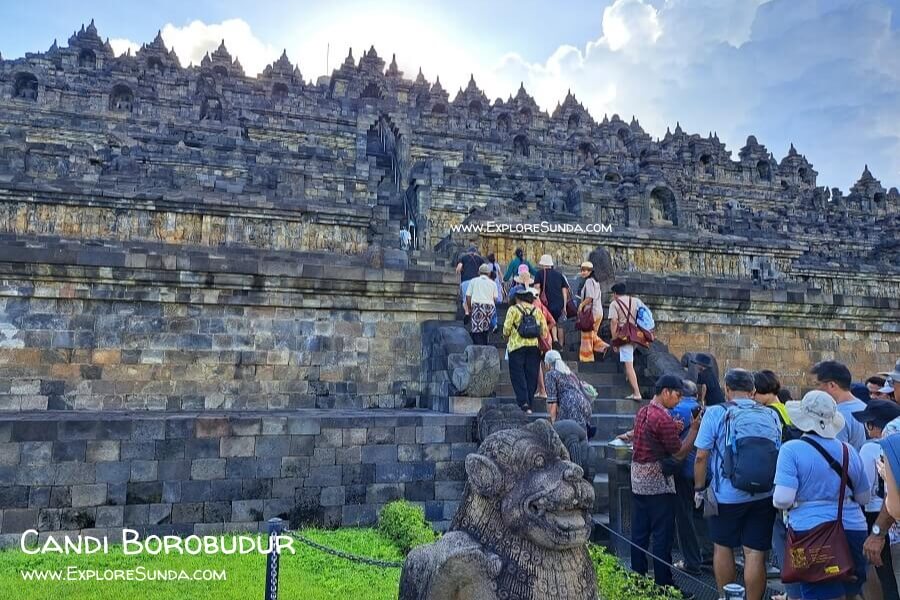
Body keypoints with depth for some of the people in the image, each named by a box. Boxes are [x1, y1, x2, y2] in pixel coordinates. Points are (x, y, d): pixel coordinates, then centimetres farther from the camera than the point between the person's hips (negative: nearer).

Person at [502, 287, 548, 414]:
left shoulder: (513, 310, -3)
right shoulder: (537, 311, 8)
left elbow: (506, 328, -7)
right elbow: (544, 329, 5)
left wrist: (507, 339, 12)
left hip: (517, 346, -3)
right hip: (534, 346, 3)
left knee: (518, 376, 1)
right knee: (531, 375, 9)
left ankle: (523, 402, -12)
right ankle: (529, 403, 12)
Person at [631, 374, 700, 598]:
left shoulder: (642, 412, 8)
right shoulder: (664, 419, -19)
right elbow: (679, 454, -13)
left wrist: (675, 429, 12)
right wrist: (694, 428, -8)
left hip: (638, 479, 8)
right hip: (658, 483, -8)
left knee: (639, 533, 12)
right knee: (662, 536, 2)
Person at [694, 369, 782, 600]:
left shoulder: (715, 413, -8)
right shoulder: (771, 416, 3)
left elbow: (701, 456, -10)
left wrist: (699, 489, 2)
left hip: (726, 495, -2)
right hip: (764, 496, 2)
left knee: (722, 546, 15)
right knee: (755, 553, 6)